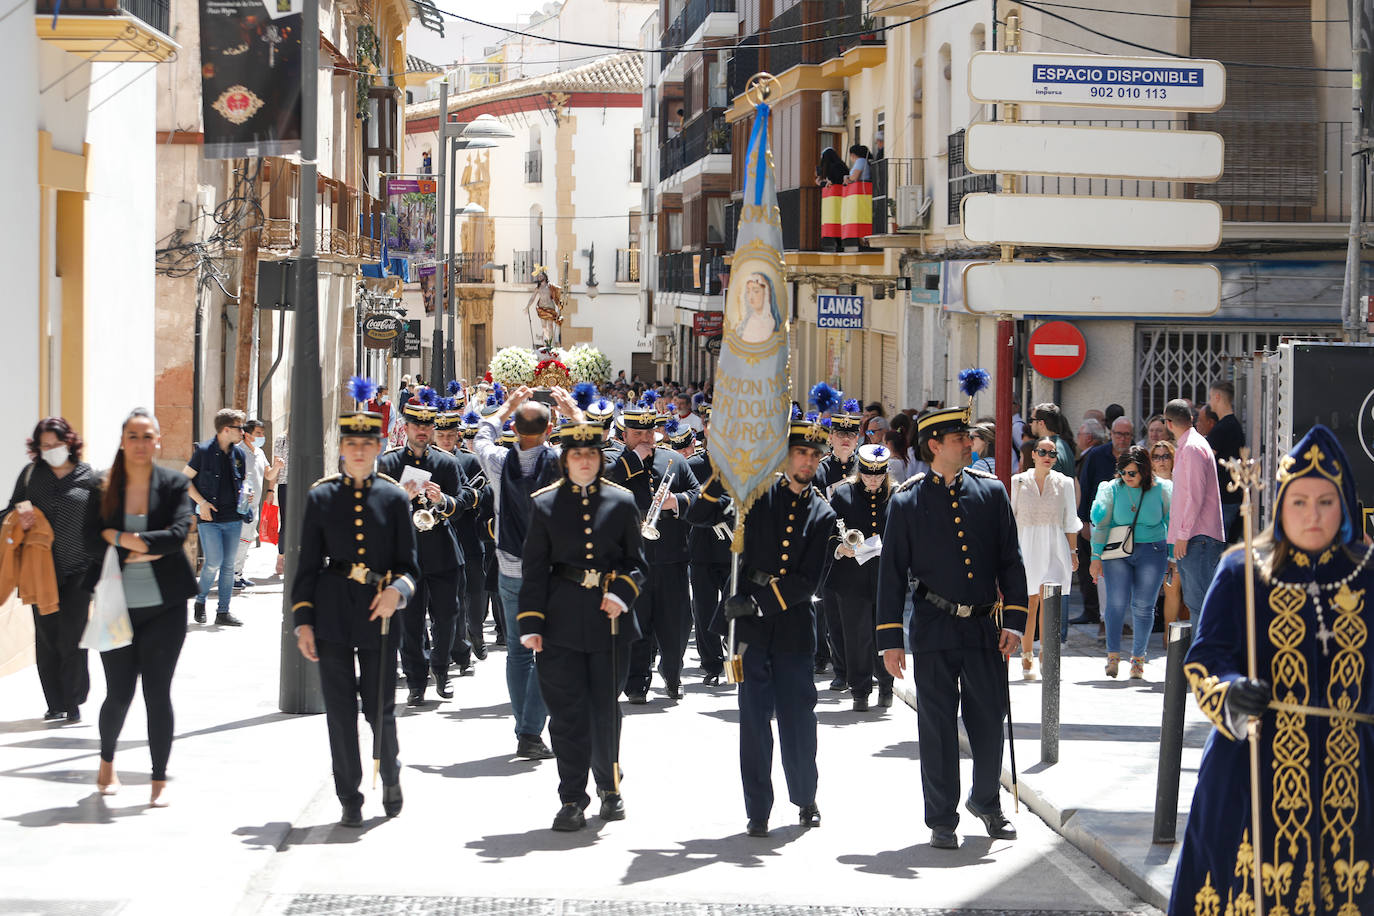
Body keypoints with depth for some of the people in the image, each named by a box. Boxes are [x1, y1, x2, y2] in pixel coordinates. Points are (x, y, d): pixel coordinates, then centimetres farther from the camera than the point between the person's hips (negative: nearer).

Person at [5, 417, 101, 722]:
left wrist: (102, 565, -1)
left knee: (71, 636, -9)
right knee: (46, 637, 4)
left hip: (78, 570, -3)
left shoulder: (89, 478, 2)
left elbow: (101, 524, 4)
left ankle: (73, 701, 4)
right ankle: (56, 704, 13)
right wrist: (20, 517, -7)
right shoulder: (31, 475, 8)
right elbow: (11, 511, 16)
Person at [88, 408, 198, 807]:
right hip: (117, 606, 1)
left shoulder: (175, 485, 1)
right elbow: (92, 534, -6)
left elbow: (179, 533, -13)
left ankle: (160, 781, 9)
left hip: (164, 606, 0)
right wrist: (149, 546, -14)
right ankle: (107, 762, 32)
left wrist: (120, 537, -16)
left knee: (158, 694, -1)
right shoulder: (104, 486, 2)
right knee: (119, 694, 5)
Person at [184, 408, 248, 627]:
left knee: (228, 565, 4)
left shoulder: (240, 454, 9)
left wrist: (244, 494, 1)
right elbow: (185, 479, 0)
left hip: (233, 518, 5)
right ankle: (200, 601, 13)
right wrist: (201, 502, -10)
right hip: (209, 518, -5)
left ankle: (223, 612, 10)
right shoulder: (203, 451, -6)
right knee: (214, 562, -11)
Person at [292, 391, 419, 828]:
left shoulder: (394, 497, 3)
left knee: (379, 708, 3)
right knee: (340, 710, 2)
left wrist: (397, 591, -17)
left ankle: (391, 775, 31)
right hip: (333, 615, 0)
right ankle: (350, 800, 11)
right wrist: (303, 621, -1)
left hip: (379, 614, 0)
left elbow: (409, 565, 4)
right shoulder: (321, 497, 4)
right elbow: (308, 565, 5)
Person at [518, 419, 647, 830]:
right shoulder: (544, 503, 3)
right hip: (562, 622, -1)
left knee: (606, 710, 8)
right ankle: (572, 800, 4)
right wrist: (530, 623, -5)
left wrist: (621, 594, -11)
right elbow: (534, 568, 2)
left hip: (610, 618, 1)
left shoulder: (622, 502, 5)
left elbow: (636, 561, 8)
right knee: (568, 713, -1)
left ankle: (609, 786, 26)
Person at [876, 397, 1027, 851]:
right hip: (935, 630, -2)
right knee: (937, 727, 2)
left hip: (984, 628, 2)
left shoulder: (991, 492, 5)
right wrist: (890, 639, -2)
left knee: (990, 721, 7)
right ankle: (942, 820, 12)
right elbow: (891, 572, 1)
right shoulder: (907, 501, -1)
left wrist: (1014, 620, -1)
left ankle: (986, 801, 30)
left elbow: (1010, 560, 8)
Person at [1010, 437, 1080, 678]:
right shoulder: (1018, 482, 7)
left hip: (1055, 549, 0)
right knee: (1029, 604, -1)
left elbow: (1070, 522, 12)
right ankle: (1027, 657, 9)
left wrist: (1073, 551, 7)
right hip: (1026, 547, 0)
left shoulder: (1064, 483, 8)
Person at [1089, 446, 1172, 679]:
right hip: (1118, 553, 0)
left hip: (1151, 552, 0)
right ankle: (1113, 655, -1)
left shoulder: (1162, 490, 2)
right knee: (1117, 602, -11)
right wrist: (1096, 557, 0)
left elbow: (1172, 524, 9)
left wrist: (1175, 557, 8)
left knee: (1143, 606, -2)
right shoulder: (1112, 489, 3)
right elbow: (1100, 524, 4)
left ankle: (1138, 657, 11)